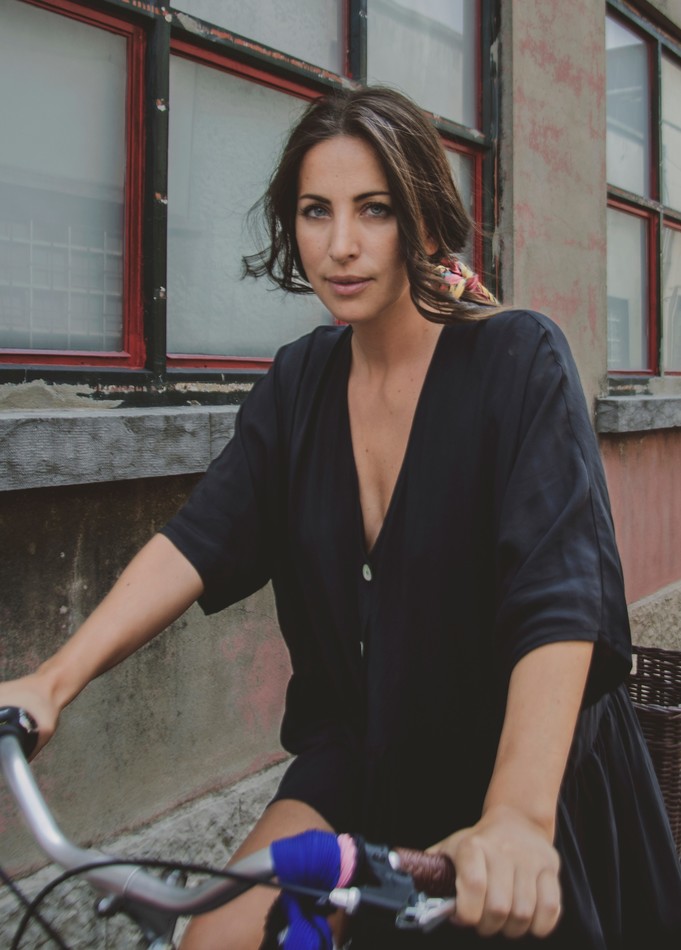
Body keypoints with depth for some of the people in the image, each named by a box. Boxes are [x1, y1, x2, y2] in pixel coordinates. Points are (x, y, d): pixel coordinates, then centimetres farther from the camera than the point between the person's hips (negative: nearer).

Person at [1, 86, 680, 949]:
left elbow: (560, 594, -28)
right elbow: (198, 538, -11)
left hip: (528, 767, -3)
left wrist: (519, 819, -42)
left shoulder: (520, 359, -16)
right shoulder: (301, 379, 0)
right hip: (362, 761, 4)